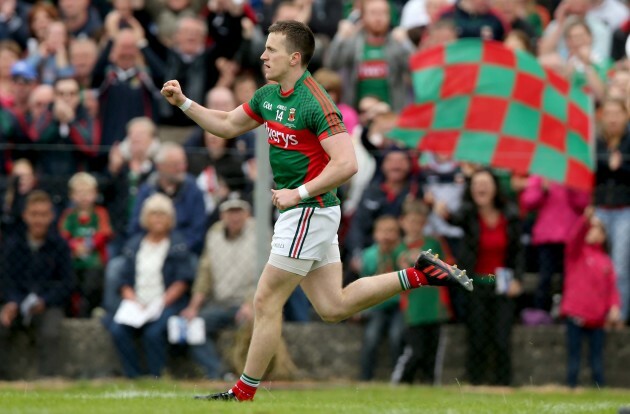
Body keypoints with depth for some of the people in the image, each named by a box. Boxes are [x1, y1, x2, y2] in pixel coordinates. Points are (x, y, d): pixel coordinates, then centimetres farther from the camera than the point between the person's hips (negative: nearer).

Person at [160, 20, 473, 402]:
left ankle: (243, 395, 6)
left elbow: (346, 164, -25)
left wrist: (300, 193, -26)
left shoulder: (314, 104, -19)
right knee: (333, 307, 11)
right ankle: (420, 275, 15)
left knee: (267, 302, -3)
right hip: (299, 213, 9)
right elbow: (227, 126, 21)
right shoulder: (268, 95, 8)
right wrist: (183, 102, 10)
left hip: (309, 212, -9)